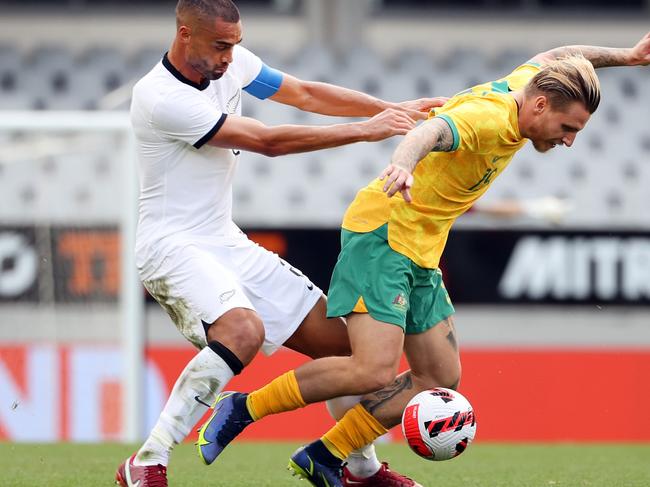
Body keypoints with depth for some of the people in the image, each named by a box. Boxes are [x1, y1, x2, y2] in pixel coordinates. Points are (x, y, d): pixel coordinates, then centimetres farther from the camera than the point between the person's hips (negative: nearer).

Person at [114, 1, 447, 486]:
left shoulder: (231, 62, 2)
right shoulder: (161, 98, -22)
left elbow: (307, 94, 15)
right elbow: (268, 141, -21)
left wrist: (394, 110, 4)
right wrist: (365, 131, -17)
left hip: (227, 243, 9)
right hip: (173, 246, -9)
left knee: (340, 341, 6)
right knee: (243, 332, -36)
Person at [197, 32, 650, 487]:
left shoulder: (523, 86, 5)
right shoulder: (489, 119, -24)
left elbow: (548, 59, 29)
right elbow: (432, 129, -45)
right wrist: (404, 164, -66)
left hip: (420, 253, 10)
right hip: (383, 233, -10)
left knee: (441, 379, 6)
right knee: (374, 371, -23)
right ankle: (243, 408, -8)